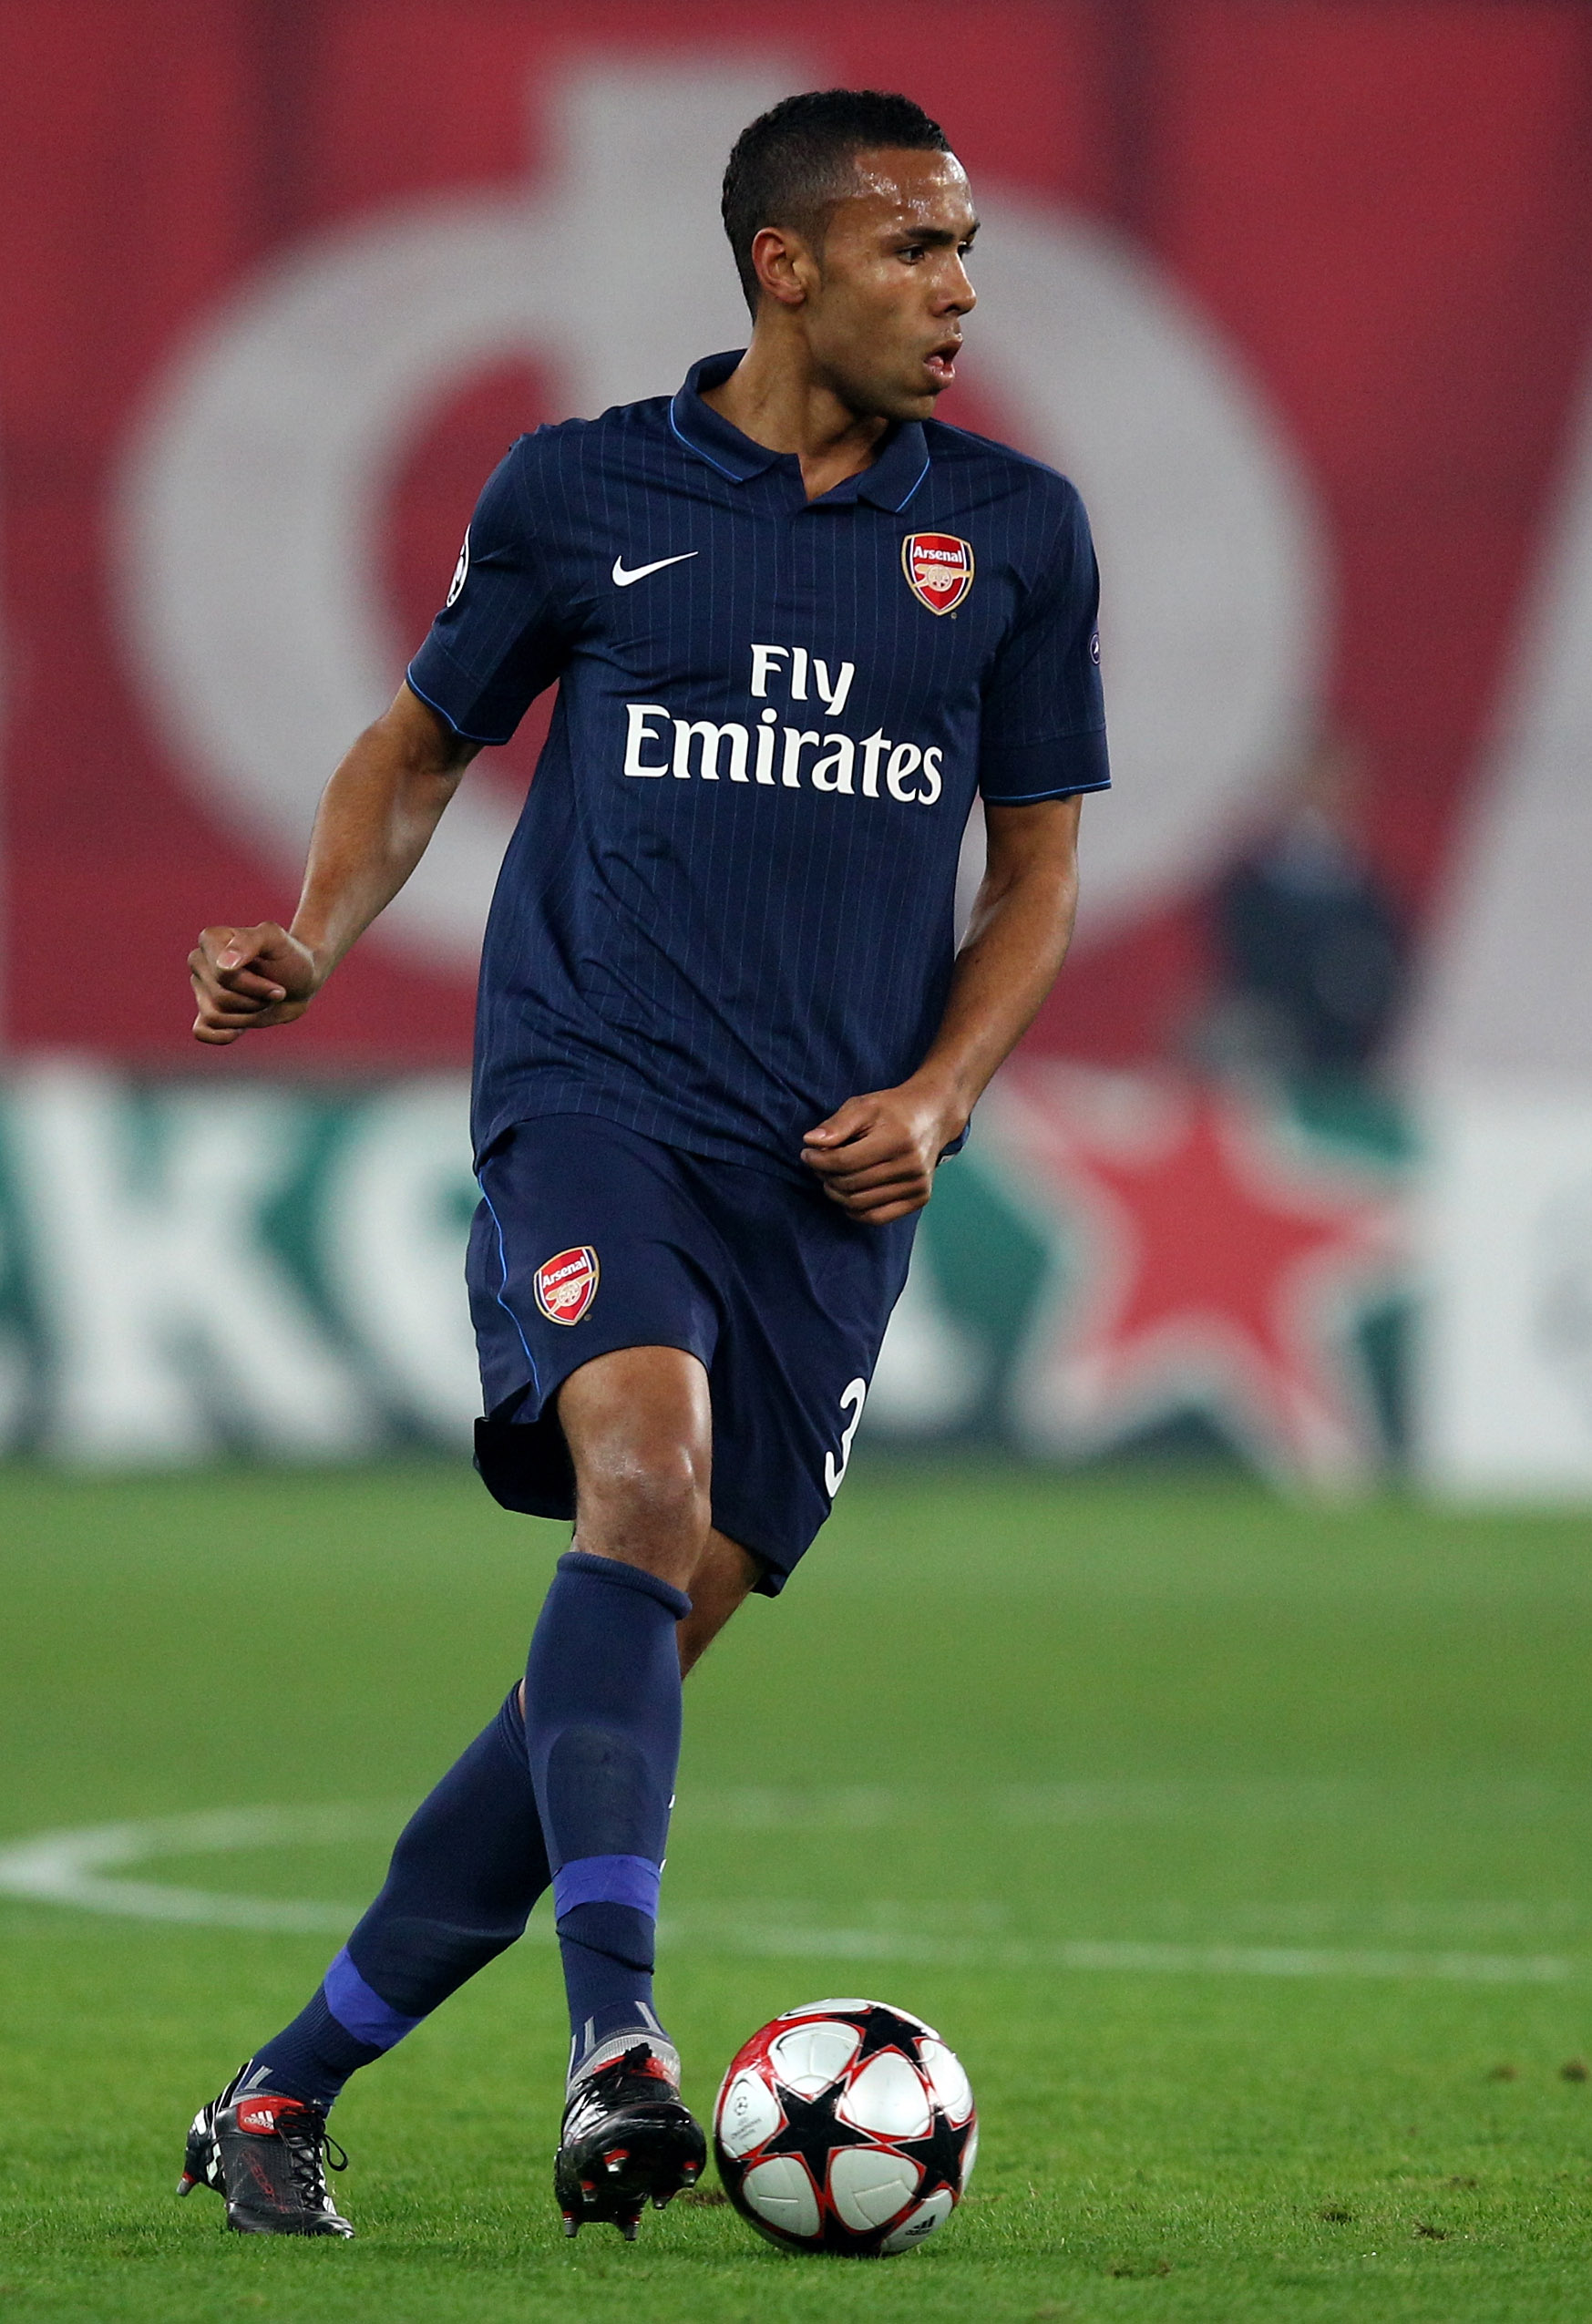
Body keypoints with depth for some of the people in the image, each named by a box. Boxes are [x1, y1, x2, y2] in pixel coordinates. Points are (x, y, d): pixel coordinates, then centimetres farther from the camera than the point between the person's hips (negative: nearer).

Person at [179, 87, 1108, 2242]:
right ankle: (616, 2039, -38)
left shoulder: (1015, 530, 10)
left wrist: (937, 1097, 1)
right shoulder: (581, 492, 4)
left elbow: (1039, 859, 17)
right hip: (593, 1093, -3)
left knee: (649, 1634, -2)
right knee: (645, 1476, -30)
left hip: (830, 1177, 3)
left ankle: (282, 2096, 8)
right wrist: (312, 942, -2)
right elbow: (423, 741, 17)